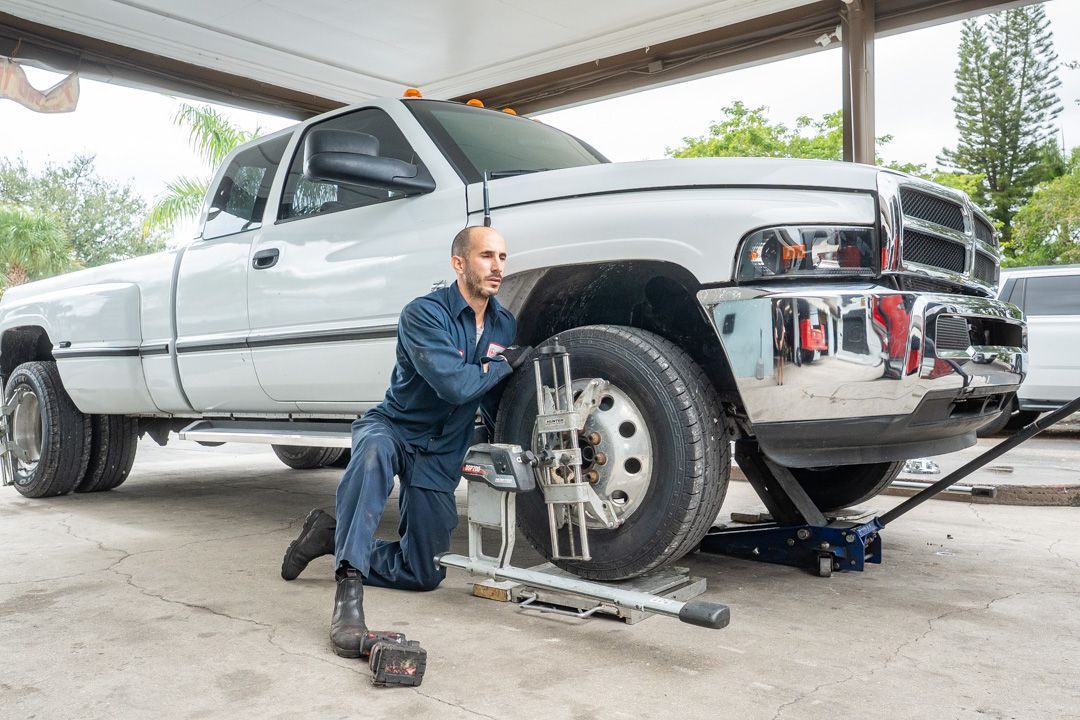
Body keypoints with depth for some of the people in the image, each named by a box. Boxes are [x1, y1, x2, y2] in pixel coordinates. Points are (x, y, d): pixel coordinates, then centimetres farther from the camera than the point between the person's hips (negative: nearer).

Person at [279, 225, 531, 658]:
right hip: (394, 428, -5)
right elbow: (454, 385, -31)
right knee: (375, 451, -44)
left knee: (424, 574, 5)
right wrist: (501, 364, -17)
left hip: (441, 457, 6)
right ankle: (348, 588, -40)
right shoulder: (425, 314, -19)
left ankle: (331, 536, 23)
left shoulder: (505, 325, 1)